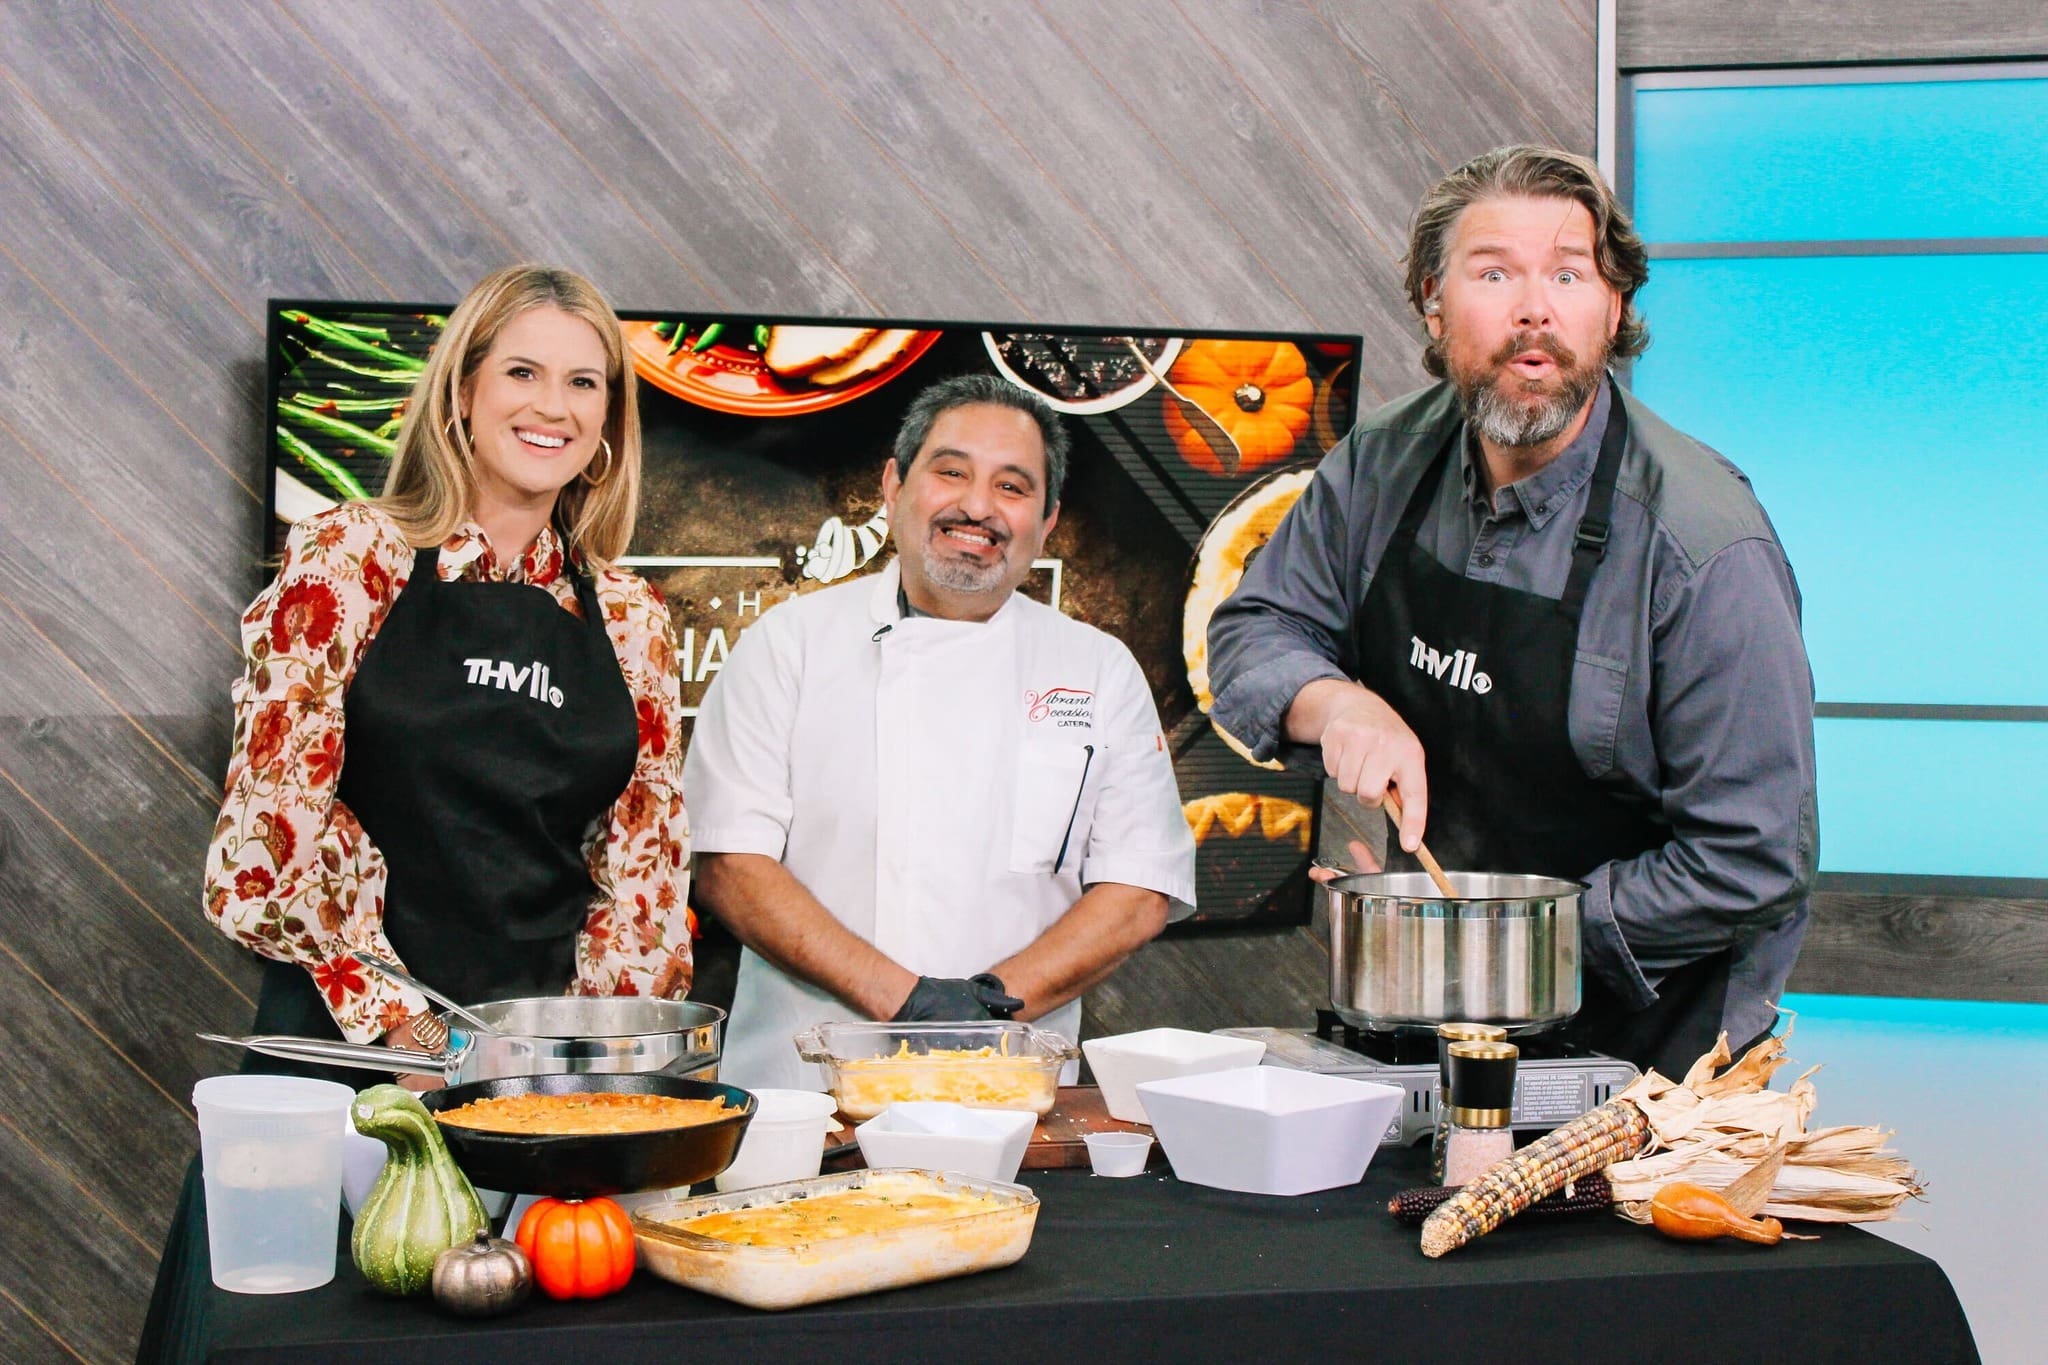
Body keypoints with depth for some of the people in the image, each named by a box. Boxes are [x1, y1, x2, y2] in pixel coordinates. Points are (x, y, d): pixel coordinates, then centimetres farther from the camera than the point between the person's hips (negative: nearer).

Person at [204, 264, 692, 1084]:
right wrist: (390, 1017, -9)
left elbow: (646, 864, 11)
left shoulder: (630, 618, 9)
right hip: (347, 1045, -2)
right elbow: (274, 814, -5)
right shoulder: (350, 555, 0)